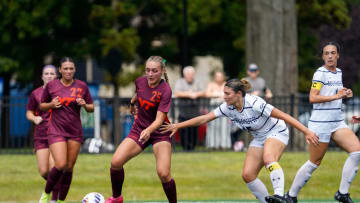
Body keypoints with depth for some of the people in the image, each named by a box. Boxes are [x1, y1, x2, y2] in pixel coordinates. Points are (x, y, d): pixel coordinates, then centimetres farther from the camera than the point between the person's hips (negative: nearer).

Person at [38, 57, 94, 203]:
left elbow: (91, 108, 11)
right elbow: (42, 106, 10)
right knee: (60, 165, -17)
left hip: (75, 132, 3)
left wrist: (84, 105, -11)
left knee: (69, 168, 2)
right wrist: (51, 104, -10)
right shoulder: (51, 86, -1)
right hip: (56, 130, -3)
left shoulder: (82, 86, 3)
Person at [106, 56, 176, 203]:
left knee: (163, 174, -20)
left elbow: (159, 119, -28)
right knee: (116, 162, -13)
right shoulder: (140, 81, -5)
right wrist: (132, 102, 37)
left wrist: (149, 130, -45)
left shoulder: (165, 90, -21)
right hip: (139, 129, 4)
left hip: (159, 132, -4)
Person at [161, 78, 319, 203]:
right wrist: (177, 126, -6)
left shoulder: (254, 104, -29)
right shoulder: (227, 107, -10)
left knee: (268, 159, -39)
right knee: (247, 175, -7)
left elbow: (283, 116, -27)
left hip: (276, 132, -8)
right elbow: (204, 118, -3)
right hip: (259, 138, 8)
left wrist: (306, 132, -28)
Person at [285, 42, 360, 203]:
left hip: (338, 123, 7)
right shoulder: (320, 73, -10)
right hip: (320, 123, -7)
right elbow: (312, 98, -19)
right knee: (315, 162, -2)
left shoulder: (338, 73, 14)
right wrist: (335, 96, -24)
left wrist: (345, 95, 8)